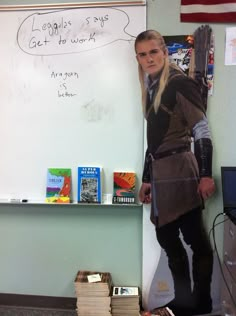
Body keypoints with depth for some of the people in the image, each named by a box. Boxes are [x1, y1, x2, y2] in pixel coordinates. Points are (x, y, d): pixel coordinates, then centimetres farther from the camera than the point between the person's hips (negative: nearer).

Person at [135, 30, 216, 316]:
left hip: (180, 172, -8)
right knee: (167, 238, 14)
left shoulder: (180, 83, -7)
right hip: (161, 173, 9)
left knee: (196, 239, 3)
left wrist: (206, 175, -17)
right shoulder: (151, 89, 16)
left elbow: (202, 131, -12)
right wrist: (147, 179, 17)